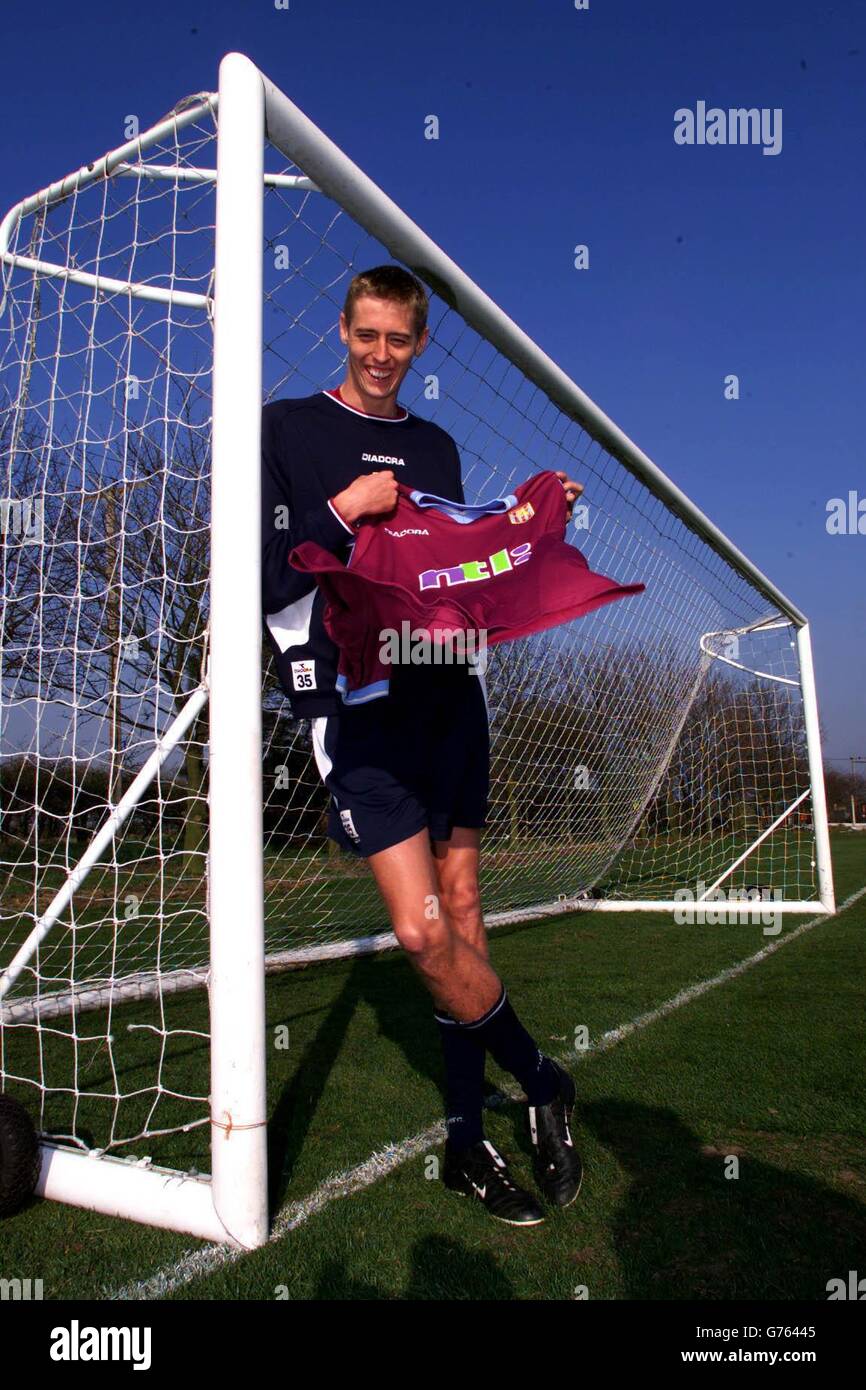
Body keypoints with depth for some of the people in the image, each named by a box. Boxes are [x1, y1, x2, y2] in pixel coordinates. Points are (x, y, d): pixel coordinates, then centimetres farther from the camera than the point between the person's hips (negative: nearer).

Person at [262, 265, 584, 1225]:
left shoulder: (436, 447, 19)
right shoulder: (284, 428, 5)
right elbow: (263, 577, -4)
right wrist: (346, 509, -15)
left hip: (446, 694, 5)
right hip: (353, 702, -5)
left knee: (460, 912, 6)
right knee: (422, 929, -12)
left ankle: (467, 1140, 21)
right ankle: (542, 1084, 15)